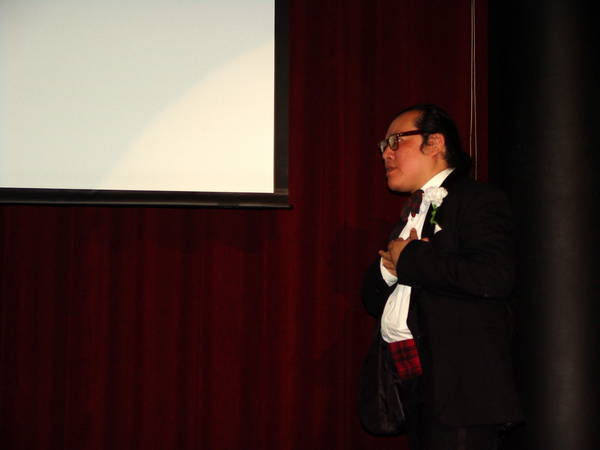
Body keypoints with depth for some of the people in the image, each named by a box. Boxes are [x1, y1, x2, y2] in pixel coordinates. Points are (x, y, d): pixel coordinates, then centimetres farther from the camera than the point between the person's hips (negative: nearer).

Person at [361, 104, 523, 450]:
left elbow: (495, 276, -23)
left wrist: (411, 258, -12)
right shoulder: (410, 215, 22)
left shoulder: (478, 201, -4)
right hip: (412, 383, 8)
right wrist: (388, 267, -1)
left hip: (457, 381, -8)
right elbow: (374, 300, 22)